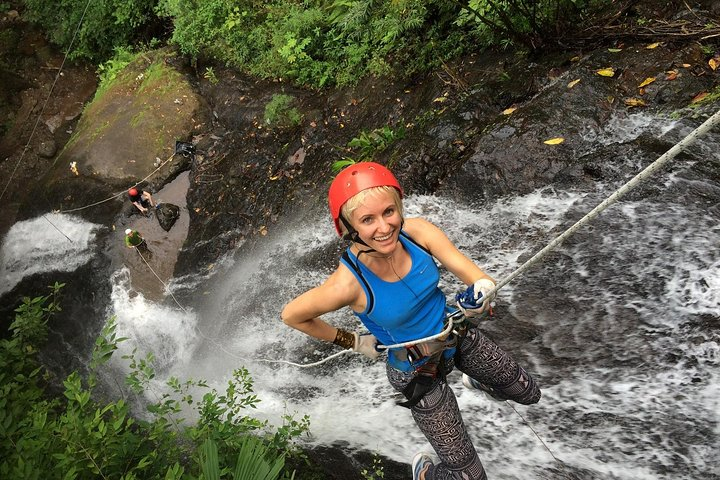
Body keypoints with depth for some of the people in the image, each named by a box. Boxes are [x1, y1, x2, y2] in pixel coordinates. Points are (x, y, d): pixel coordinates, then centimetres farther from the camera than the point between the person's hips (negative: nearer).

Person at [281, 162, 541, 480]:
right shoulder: (348, 284, -35)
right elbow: (290, 315, -17)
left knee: (528, 395, 23)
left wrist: (481, 292, -45)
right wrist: (352, 342, -8)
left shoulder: (417, 231, -25)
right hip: (420, 373, -4)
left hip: (458, 335, 5)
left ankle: (476, 381, 55)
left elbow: (480, 279, -20)